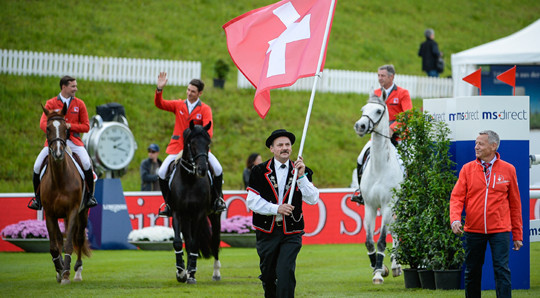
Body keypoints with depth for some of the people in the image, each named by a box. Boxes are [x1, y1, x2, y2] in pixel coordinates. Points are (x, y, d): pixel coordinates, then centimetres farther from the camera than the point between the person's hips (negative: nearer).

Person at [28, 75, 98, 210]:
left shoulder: (79, 104, 7)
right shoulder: (51, 103, 3)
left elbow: (86, 126, 5)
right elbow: (43, 123, -7)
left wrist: (70, 126, -11)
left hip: (73, 140, 0)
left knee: (87, 163, -26)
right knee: (37, 166, -15)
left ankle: (90, 195, -6)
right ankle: (37, 197, 8)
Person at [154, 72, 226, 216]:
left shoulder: (205, 109, 0)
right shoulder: (178, 105, 8)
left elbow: (208, 130, -11)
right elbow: (159, 104, -1)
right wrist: (159, 89, -18)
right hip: (177, 147, 1)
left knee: (218, 169, -17)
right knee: (162, 173, -13)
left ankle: (218, 199, 6)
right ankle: (169, 204, 4)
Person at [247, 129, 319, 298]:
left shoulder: (302, 171, 5)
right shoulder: (259, 171, 2)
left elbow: (313, 199, -5)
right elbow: (252, 201, -5)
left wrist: (302, 176, -16)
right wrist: (276, 209, -16)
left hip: (291, 233, -1)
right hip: (267, 232, 1)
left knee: (285, 272, -16)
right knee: (268, 275, 11)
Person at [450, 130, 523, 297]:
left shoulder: (508, 170, 3)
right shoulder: (467, 169, 5)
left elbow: (514, 204, 6)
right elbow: (457, 197, 1)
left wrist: (517, 235, 6)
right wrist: (455, 219, -18)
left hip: (500, 231, -2)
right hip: (473, 230, 2)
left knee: (501, 270, -8)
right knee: (472, 272, 8)